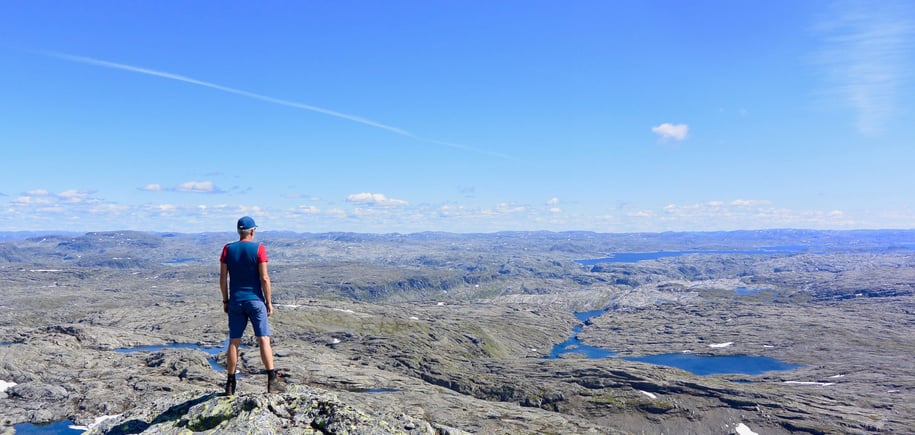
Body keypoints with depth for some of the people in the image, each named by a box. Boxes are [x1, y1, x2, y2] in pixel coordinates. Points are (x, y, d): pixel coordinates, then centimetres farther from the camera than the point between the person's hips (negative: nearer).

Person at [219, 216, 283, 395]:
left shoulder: (228, 249, 2)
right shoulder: (258, 249, -7)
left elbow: (222, 278, 2)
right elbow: (264, 278, -10)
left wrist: (225, 301, 11)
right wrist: (269, 302, -4)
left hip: (235, 301, 3)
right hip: (255, 300, -3)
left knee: (234, 342, 9)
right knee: (264, 339, -3)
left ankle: (230, 384, 14)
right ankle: (272, 382, -7)